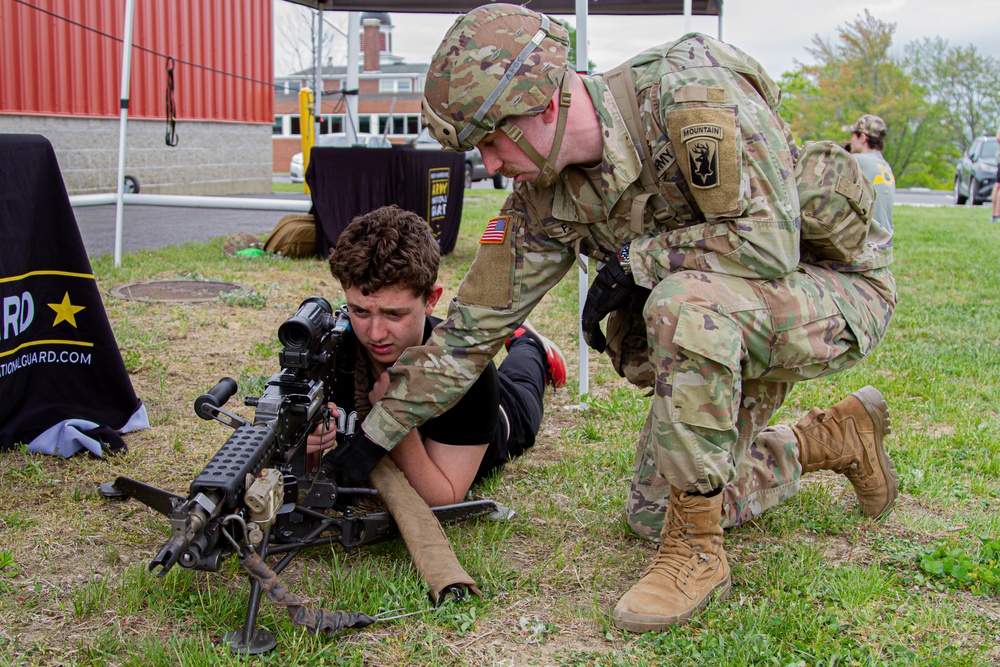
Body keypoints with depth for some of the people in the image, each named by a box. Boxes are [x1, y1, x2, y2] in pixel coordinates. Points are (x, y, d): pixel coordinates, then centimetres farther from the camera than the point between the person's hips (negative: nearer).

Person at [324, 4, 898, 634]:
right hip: (727, 320, 7)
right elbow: (476, 323, -3)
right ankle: (833, 438, 24)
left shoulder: (693, 92, -29)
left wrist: (631, 261, -22)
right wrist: (373, 435, -1)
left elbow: (766, 242, -32)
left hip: (837, 291, -7)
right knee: (654, 511, 6)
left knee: (685, 303, -38)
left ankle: (697, 552, -19)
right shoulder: (546, 197, -8)